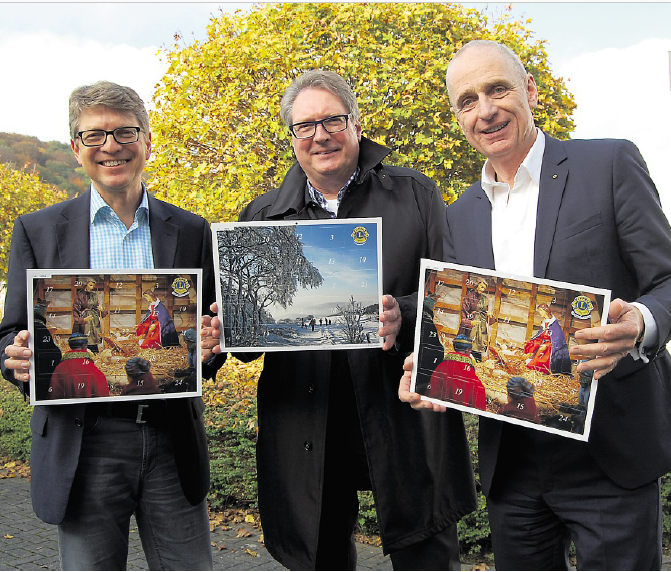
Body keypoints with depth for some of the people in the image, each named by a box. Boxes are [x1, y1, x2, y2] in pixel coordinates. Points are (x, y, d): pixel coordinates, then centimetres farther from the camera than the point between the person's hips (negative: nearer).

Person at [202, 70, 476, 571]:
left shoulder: (416, 196, 4)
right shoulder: (261, 218, 10)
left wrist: (404, 317, -23)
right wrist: (221, 334, -11)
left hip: (406, 422, -1)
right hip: (305, 431, 2)